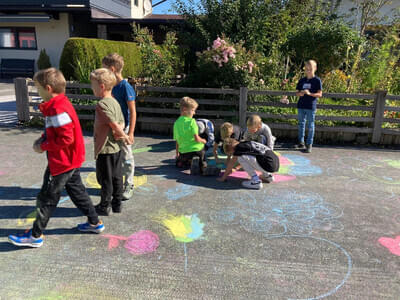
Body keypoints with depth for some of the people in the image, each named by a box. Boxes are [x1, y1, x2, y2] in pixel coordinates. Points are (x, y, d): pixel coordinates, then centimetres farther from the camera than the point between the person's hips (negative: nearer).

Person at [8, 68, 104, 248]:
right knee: (77, 191, 20)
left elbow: (66, 139, -28)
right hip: (71, 160, 10)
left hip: (61, 162, -10)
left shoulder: (58, 110, -24)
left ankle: (35, 236, 19)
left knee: (46, 199, 4)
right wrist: (43, 139, 3)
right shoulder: (60, 103, 7)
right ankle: (95, 223, 31)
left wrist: (43, 147, -17)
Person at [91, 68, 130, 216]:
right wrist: (118, 133, -6)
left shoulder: (102, 105, -19)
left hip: (105, 149, -8)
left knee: (105, 179, 5)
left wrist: (124, 136, -9)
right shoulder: (115, 102, 8)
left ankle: (104, 206, 18)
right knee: (116, 177, 15)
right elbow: (122, 123, 11)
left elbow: (114, 124, -23)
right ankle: (117, 204, 26)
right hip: (116, 147, 8)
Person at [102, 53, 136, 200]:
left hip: (123, 128, -7)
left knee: (126, 158, 5)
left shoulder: (125, 87, -17)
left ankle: (129, 186, 19)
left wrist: (130, 133, -20)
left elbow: (132, 112, -17)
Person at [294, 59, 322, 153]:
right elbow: (297, 92, 13)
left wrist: (310, 93, -22)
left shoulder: (317, 80, -3)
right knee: (301, 124, 12)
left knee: (310, 125, 1)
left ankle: (309, 144, 8)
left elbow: (319, 94, -7)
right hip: (301, 105, 5)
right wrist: (300, 93, -10)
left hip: (311, 107, -5)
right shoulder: (302, 80, 10)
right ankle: (301, 143, 22)